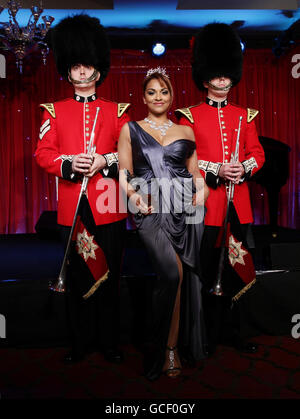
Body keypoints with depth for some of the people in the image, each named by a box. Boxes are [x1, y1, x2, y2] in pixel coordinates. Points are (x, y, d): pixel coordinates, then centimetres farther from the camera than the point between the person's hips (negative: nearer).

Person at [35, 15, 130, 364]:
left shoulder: (116, 111, 9)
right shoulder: (54, 111, 10)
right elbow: (43, 154, 3)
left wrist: (104, 161, -14)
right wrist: (69, 165, -16)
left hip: (109, 205, 0)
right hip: (71, 207, 0)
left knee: (109, 275, 7)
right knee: (76, 276, 8)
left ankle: (109, 341, 24)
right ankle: (81, 341, 24)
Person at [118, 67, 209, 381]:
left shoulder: (185, 131, 20)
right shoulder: (130, 129, 14)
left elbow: (195, 170, 19)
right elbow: (124, 174, 9)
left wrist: (201, 187, -2)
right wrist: (133, 195, -10)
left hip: (185, 208, 3)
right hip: (150, 210, -2)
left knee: (183, 275, -6)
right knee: (172, 272, -20)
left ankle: (171, 347, 12)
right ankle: (169, 349, -4)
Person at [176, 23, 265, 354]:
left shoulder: (244, 116, 14)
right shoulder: (190, 116, 2)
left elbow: (258, 153, 12)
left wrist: (244, 168, -9)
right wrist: (215, 171, -17)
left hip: (238, 204, 4)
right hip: (206, 203, -4)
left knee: (235, 269, 11)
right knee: (206, 270, 3)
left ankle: (230, 330, 27)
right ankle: (210, 333, 20)